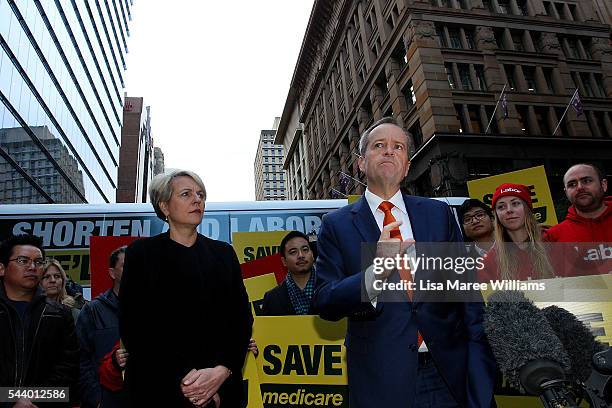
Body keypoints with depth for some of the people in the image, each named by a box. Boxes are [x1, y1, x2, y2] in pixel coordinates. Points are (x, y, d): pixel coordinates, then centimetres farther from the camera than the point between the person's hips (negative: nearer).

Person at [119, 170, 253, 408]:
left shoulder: (223, 253, 8)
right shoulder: (141, 253, 1)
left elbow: (242, 318, 2)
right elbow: (132, 325, -6)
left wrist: (222, 370, -13)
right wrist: (180, 377, -15)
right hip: (159, 388, -2)